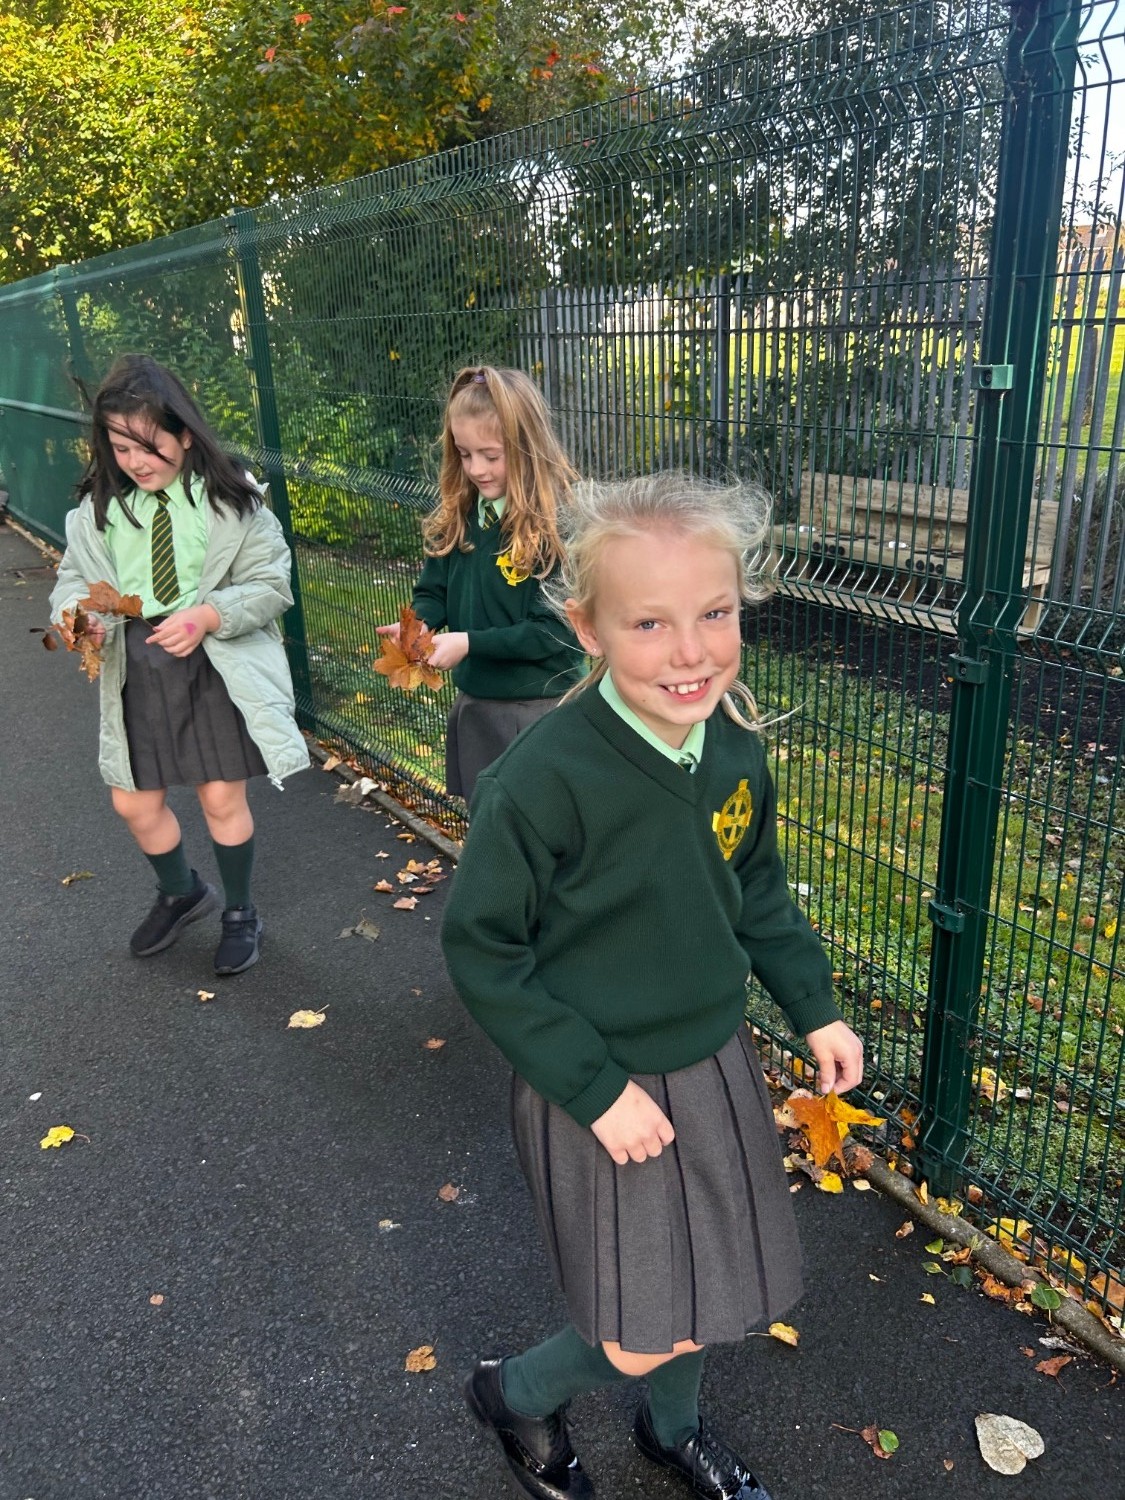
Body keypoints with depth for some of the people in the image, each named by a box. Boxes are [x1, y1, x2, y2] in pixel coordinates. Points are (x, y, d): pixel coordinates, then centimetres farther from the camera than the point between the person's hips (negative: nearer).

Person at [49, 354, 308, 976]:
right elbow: (75, 577, 8)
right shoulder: (98, 505, 0)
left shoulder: (231, 498, -10)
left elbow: (272, 584, -8)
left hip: (218, 666, -4)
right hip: (133, 670, 4)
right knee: (133, 802, 13)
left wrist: (208, 615, -24)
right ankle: (182, 893, 43)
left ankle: (239, 912, 32)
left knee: (222, 797, 5)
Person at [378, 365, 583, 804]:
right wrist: (416, 624, -14)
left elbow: (557, 627, -20)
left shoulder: (558, 523, -17)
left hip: (541, 707, -6)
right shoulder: (457, 516, 3)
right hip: (474, 703, 6)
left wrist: (470, 643, -23)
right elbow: (434, 591, 9)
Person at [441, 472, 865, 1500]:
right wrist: (597, 1088, -18)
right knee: (650, 1339, 7)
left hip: (717, 1067, 6)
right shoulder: (545, 780, -28)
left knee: (729, 1294, 22)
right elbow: (482, 951, -19)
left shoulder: (735, 749, -8)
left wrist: (814, 1004, 3)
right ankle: (515, 1392, 40)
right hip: (599, 1090, -6)